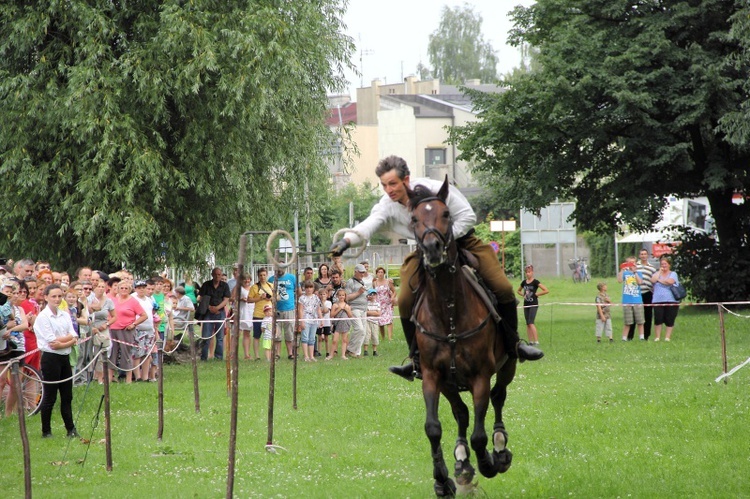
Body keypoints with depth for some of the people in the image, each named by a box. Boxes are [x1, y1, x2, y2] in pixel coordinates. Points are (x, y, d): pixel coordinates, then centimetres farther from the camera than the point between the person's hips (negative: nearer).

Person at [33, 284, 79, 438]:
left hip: (64, 357, 6)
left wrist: (61, 343, -16)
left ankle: (71, 430, 14)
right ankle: (46, 432, 8)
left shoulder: (65, 315, 10)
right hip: (51, 358, -6)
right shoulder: (43, 317, -9)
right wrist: (69, 337, -6)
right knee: (50, 397, -1)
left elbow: (74, 339, 2)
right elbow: (52, 342, -15)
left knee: (67, 396, 9)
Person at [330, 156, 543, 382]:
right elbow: (369, 225, -34)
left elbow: (467, 216, -19)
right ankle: (418, 360, 0)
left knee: (502, 288, -15)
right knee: (406, 301, -15)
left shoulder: (435, 189, -24)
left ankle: (514, 344, 5)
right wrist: (347, 239, -54)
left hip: (462, 242, -2)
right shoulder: (387, 206, -16)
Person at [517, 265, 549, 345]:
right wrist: (523, 295, 8)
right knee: (527, 324, 7)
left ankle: (536, 341, -16)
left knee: (531, 323, -16)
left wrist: (536, 294, -9)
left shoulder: (535, 282, -8)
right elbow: (518, 290, 27)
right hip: (526, 304, 6)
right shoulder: (524, 282, 9)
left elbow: (546, 290, -12)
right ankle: (530, 341, 11)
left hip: (533, 305, -6)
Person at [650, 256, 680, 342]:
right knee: (658, 319, -7)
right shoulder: (657, 274, 16)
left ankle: (667, 337, 6)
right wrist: (660, 271, 2)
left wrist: (659, 280, 0)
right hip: (658, 301, 2)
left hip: (671, 301, -2)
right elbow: (653, 280, -4)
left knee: (669, 320, 0)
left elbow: (670, 281, -13)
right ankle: (657, 337, 0)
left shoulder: (673, 274, 7)